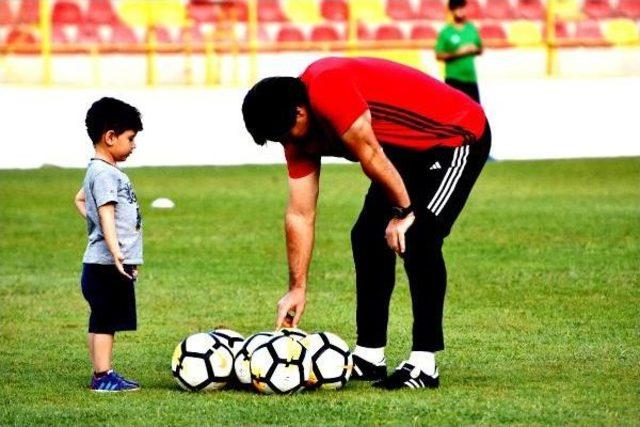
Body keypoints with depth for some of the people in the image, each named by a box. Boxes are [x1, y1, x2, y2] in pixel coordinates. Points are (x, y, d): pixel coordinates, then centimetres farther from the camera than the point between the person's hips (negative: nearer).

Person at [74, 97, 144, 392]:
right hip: (107, 265, -10)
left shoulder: (100, 170, 15)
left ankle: (103, 374, 17)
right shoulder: (105, 174, -16)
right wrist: (116, 253, -36)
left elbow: (80, 199, 33)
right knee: (104, 321, -7)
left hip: (108, 265, 10)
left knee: (103, 321, 12)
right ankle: (103, 377, -6)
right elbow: (106, 216, -27)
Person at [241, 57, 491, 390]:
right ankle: (369, 357, 13)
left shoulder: (327, 90, -31)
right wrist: (298, 288, 0)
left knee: (418, 239, -20)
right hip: (410, 151, 9)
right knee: (367, 236, 6)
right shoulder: (299, 134, -2)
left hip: (459, 137, -9)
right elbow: (300, 215, 1)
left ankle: (424, 365, -16)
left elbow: (370, 157, -29)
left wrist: (403, 211, -15)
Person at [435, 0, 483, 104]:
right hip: (453, 78, -4)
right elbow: (439, 55, -7)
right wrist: (457, 53, -17)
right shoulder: (446, 32, -5)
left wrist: (474, 49, -5)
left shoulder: (472, 29, 9)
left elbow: (480, 50, 18)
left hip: (471, 77, 4)